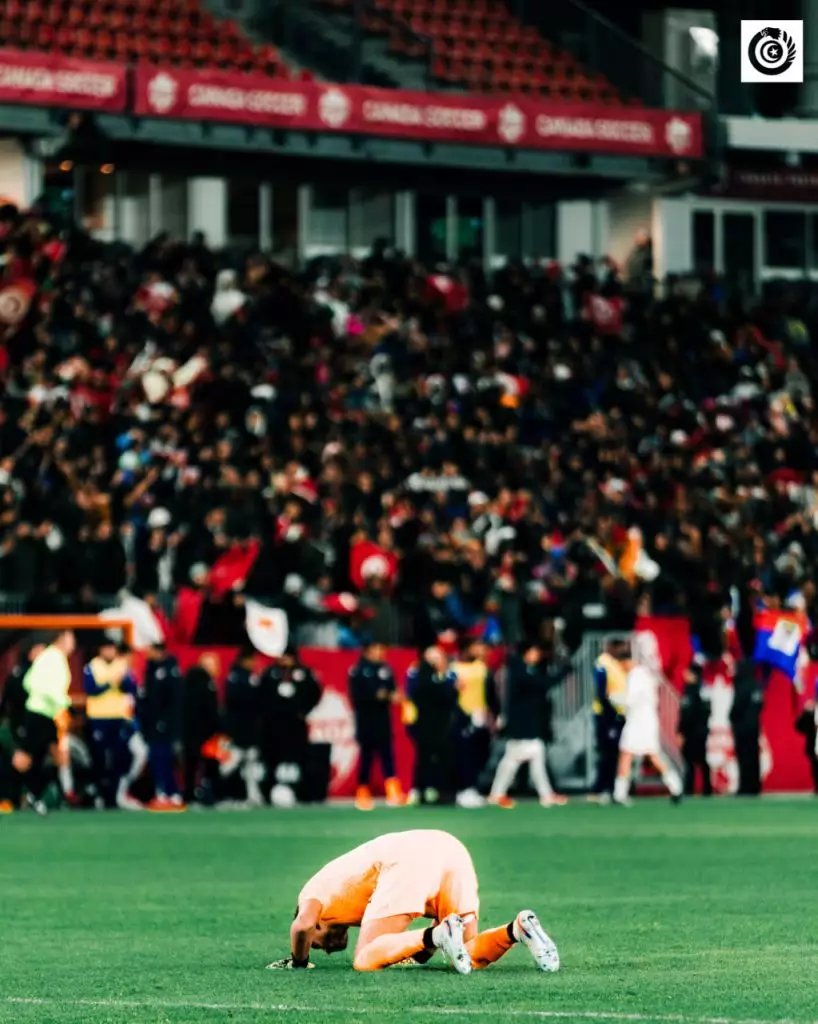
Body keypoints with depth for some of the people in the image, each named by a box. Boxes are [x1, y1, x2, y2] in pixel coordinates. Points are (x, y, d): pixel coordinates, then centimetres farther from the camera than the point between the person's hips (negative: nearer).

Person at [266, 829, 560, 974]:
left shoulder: (313, 892, 23)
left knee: (366, 960, -5)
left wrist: (299, 962, 16)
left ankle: (436, 935, -28)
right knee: (470, 955, 16)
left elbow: (302, 925, -2)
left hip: (409, 858, -7)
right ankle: (517, 928, -13)